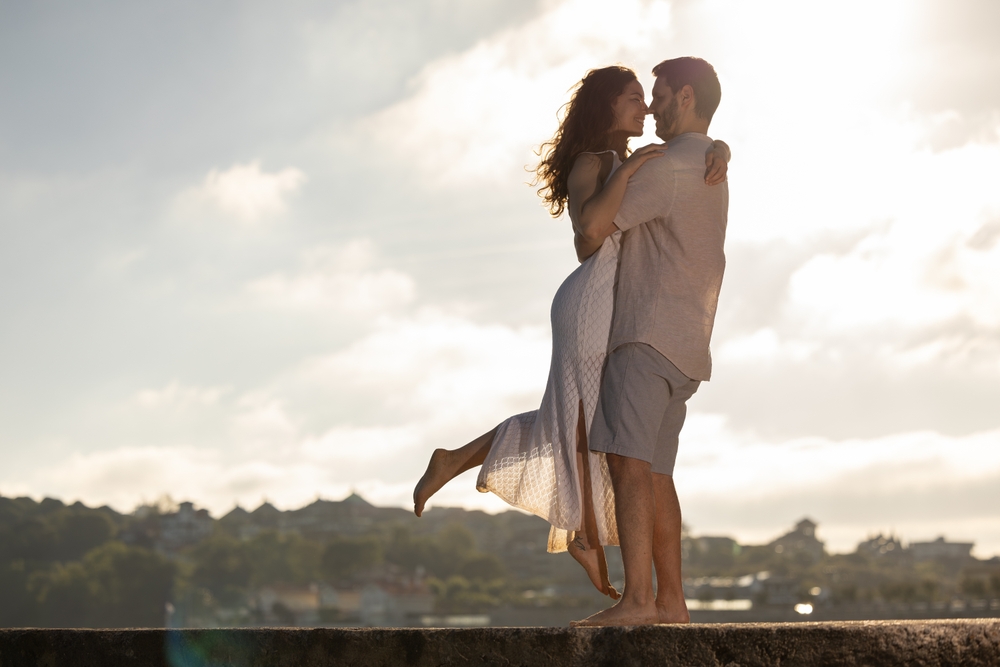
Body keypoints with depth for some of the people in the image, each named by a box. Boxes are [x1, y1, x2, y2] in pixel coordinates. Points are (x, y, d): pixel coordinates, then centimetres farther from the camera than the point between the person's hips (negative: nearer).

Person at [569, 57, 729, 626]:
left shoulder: (670, 167, -10)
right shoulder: (712, 168, 23)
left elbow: (596, 228, -14)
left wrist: (584, 253, 8)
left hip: (650, 333, -10)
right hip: (684, 343, 10)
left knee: (629, 461, -16)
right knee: (654, 471, 9)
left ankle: (636, 599, -21)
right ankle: (671, 599, 10)